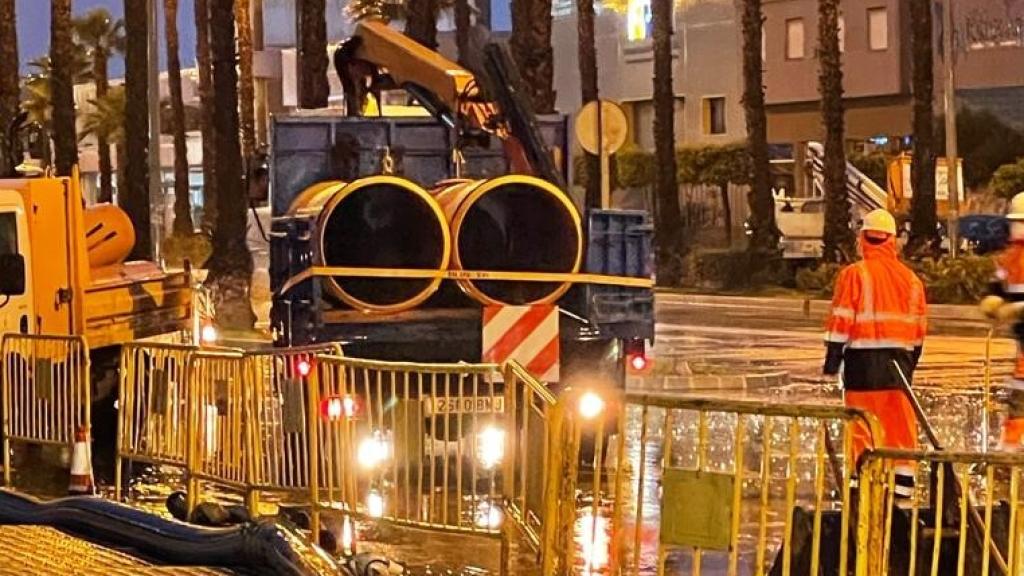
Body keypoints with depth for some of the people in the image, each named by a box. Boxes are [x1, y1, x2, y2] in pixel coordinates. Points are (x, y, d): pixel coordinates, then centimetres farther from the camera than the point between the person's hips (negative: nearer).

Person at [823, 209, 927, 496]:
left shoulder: (854, 274, -8)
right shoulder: (910, 278, 9)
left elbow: (841, 320, -9)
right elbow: (919, 324, 14)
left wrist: (833, 357, -4)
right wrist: (912, 359, 24)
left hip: (863, 358, -5)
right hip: (898, 359, 5)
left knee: (861, 423, 1)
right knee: (900, 421, 10)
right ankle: (903, 480, 13)